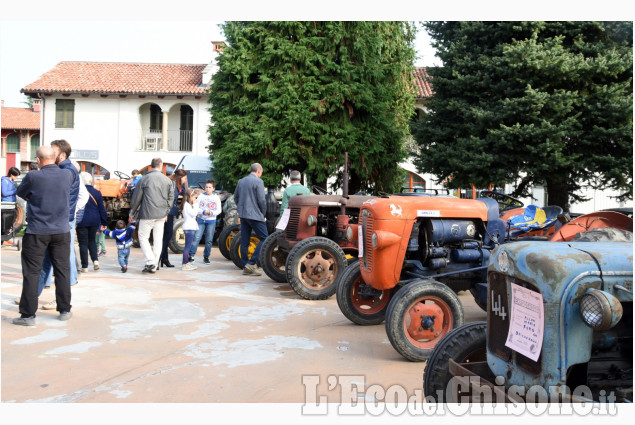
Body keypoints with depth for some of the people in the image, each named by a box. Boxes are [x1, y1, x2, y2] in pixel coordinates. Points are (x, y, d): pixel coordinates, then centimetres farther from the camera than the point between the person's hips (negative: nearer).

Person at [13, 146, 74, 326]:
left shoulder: (34, 176, -11)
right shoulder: (68, 175, -2)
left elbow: (21, 193, 5)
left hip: (37, 232, -3)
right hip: (61, 230, 3)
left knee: (31, 272, 4)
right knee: (62, 270, 11)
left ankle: (28, 315, 6)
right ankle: (64, 310, 18)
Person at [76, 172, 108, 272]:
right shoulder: (97, 193, 1)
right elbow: (101, 209, 5)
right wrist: (104, 222, 12)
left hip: (81, 221, -3)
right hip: (94, 221, 3)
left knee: (83, 243, 3)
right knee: (92, 240, 20)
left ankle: (85, 266, 4)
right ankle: (95, 260, 3)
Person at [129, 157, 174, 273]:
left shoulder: (144, 179, -5)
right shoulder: (168, 181, 4)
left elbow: (136, 198, 0)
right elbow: (170, 198, 10)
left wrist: (132, 214, 11)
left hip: (147, 214, -3)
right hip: (161, 215, 4)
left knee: (143, 237, 7)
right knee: (158, 240, 8)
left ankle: (150, 262, -7)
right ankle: (154, 266, 11)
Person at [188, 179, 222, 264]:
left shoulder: (216, 198, 4)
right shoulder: (201, 196, 3)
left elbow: (219, 210, 2)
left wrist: (211, 213, -16)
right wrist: (203, 212, -18)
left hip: (211, 221, 0)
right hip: (201, 220, 0)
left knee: (209, 240, 4)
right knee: (196, 238, -7)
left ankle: (206, 257, 15)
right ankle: (191, 255, -3)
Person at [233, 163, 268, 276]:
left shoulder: (241, 181, 13)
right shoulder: (258, 182, -9)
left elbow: (235, 197, 17)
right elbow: (261, 200, -13)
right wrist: (263, 213, 1)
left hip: (243, 215, 8)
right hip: (255, 215, -8)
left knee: (244, 241, 9)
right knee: (264, 238, -1)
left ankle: (245, 267, 11)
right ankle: (252, 263, -10)